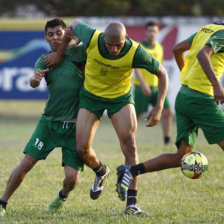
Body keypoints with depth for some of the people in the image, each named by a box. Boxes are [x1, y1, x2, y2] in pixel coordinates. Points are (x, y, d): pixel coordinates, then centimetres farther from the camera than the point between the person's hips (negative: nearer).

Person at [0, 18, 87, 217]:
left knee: (72, 178, -8)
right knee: (26, 163, -10)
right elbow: (34, 83, -13)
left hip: (74, 125, -2)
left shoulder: (76, 54, -1)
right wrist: (35, 78, -36)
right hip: (49, 121, 2)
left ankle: (63, 196, 28)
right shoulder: (44, 61, 5)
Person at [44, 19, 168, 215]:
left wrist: (159, 107, -20)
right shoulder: (92, 38, -26)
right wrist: (60, 53, 2)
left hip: (121, 98, -1)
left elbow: (162, 72, -14)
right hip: (91, 97, 1)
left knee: (129, 146, -16)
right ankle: (100, 172, 29)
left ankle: (131, 203, -13)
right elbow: (75, 24, -2)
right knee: (82, 148, -8)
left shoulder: (135, 52, -28)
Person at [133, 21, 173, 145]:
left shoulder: (159, 47, 13)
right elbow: (136, 67, -14)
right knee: (136, 115, -1)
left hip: (157, 87, 5)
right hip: (142, 87, -5)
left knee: (168, 111, -7)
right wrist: (143, 83, -24)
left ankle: (167, 139, -1)